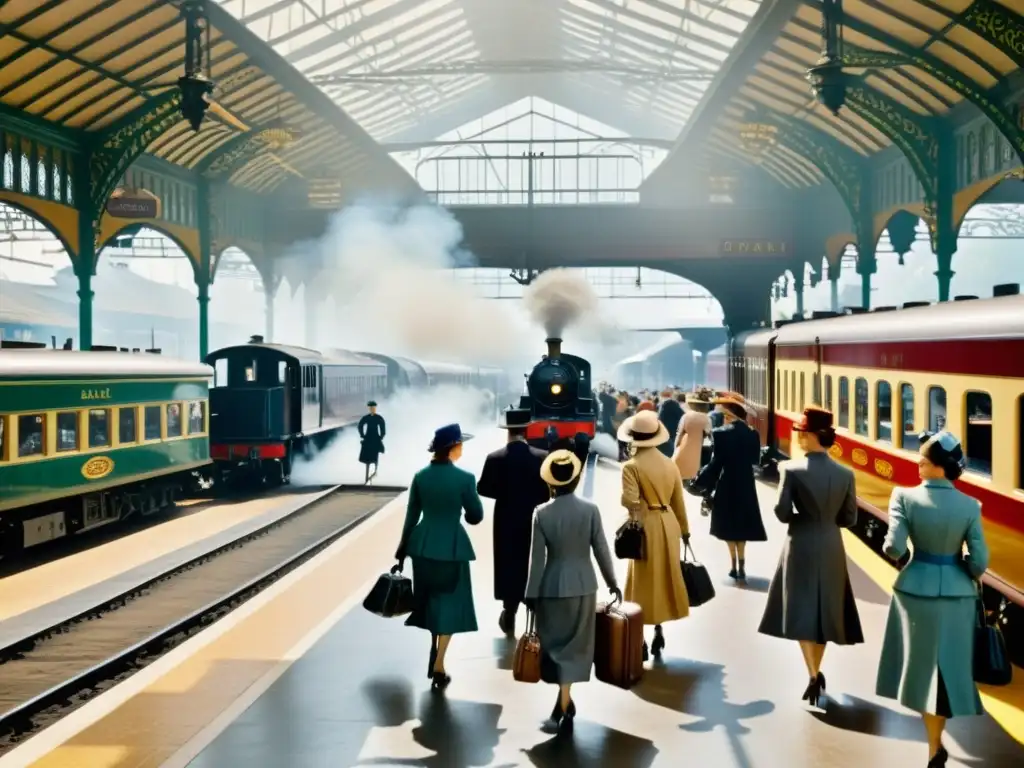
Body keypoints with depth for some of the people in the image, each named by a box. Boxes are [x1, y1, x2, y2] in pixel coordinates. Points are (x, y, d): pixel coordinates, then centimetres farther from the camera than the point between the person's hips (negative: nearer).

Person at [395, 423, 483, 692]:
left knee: (430, 599, 21)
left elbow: (411, 515, 4)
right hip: (452, 546, -5)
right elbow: (476, 516, -5)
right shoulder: (464, 478, -14)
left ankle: (433, 652, 37)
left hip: (423, 545, 5)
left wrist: (403, 548, 14)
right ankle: (438, 669, 5)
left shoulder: (420, 476, -1)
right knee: (448, 604, 6)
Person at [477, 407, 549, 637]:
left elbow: (483, 489, -6)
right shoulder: (542, 457, -10)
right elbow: (548, 491, -7)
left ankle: (510, 616, 18)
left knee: (509, 566, 12)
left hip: (506, 521, 0)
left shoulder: (495, 458, -11)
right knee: (532, 567, 10)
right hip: (532, 520, 0)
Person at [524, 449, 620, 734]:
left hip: (553, 586, -1)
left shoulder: (542, 513, -11)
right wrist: (612, 581, 10)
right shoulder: (590, 509, -9)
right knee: (574, 645, 14)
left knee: (556, 645, 10)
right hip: (583, 585, 1)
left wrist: (532, 594, 1)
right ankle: (564, 704, 19)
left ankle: (564, 703, 8)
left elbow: (537, 558, -8)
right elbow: (601, 549, -4)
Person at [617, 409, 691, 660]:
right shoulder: (669, 463, 5)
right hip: (668, 524, 5)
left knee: (644, 582, 2)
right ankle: (658, 632, 25)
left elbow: (631, 502, -23)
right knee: (663, 578, 16)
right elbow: (678, 500, 11)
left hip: (646, 526, -5)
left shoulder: (632, 466, -14)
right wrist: (684, 529, 19)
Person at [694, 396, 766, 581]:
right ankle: (741, 566, 11)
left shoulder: (720, 434, -14)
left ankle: (735, 566, 6)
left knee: (729, 526, 8)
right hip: (746, 486, 4)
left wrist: (701, 481, -3)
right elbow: (755, 459, 6)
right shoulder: (752, 435, 1)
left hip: (726, 486, -4)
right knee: (741, 525, 13)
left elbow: (715, 463, -13)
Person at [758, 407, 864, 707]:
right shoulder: (845, 474, -3)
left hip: (801, 547, -4)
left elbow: (782, 512, -13)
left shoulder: (792, 469, -14)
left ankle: (813, 675, -10)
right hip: (831, 549, 4)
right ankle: (815, 672, 28)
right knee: (822, 610, 16)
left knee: (801, 612, 3)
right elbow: (849, 518, 2)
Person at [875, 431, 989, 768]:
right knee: (949, 665, 15)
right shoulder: (969, 505, -11)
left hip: (916, 588, 0)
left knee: (922, 661, 18)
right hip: (957, 593, 1)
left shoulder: (905, 497, -15)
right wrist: (963, 575, 12)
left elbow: (894, 549, -19)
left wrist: (889, 547, 4)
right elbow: (979, 563, -9)